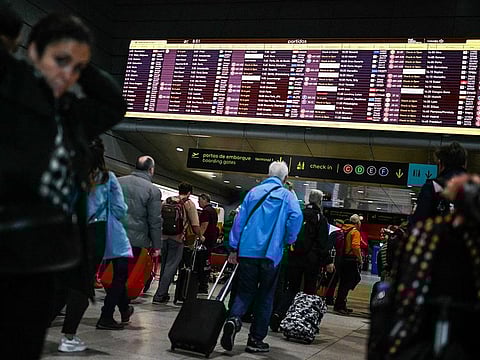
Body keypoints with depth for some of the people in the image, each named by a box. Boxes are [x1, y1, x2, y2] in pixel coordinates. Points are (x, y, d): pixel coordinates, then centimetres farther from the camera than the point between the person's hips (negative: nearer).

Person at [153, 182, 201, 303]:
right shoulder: (189, 204, 3)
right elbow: (195, 225, -2)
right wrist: (200, 236, 14)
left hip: (164, 237, 5)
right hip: (177, 238, -5)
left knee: (164, 266, 17)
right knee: (171, 267, -1)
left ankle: (163, 294, 25)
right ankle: (159, 296, -5)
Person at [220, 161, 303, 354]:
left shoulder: (253, 192, 10)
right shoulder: (287, 195, 3)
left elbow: (240, 219, 6)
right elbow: (296, 216, -15)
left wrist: (234, 248, 10)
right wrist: (288, 240, 0)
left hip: (247, 250, 2)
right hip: (271, 253, -2)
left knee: (244, 291, 11)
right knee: (265, 295, 10)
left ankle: (234, 319, -17)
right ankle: (256, 339, 12)